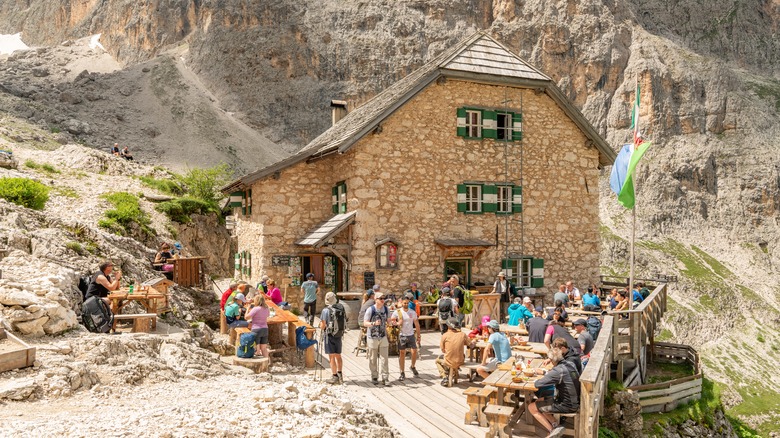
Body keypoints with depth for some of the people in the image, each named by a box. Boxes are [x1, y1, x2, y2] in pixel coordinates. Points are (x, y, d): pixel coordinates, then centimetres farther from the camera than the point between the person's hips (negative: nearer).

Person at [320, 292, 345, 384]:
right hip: (339, 335, 5)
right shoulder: (341, 308, 0)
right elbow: (344, 323, 8)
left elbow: (323, 326, -13)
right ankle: (340, 375, 18)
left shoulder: (326, 310, -15)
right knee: (338, 356, 16)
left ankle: (335, 377, 4)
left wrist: (321, 323, 7)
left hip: (329, 335, -5)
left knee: (332, 357, 2)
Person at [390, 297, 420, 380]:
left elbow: (417, 325, 8)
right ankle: (402, 373, 13)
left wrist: (418, 336, 7)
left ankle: (413, 367, 25)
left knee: (414, 352, -4)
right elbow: (390, 321, -2)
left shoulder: (413, 312, 3)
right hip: (401, 336, -2)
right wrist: (397, 323, -20)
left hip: (411, 335, 2)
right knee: (402, 353, 4)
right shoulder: (397, 312, -4)